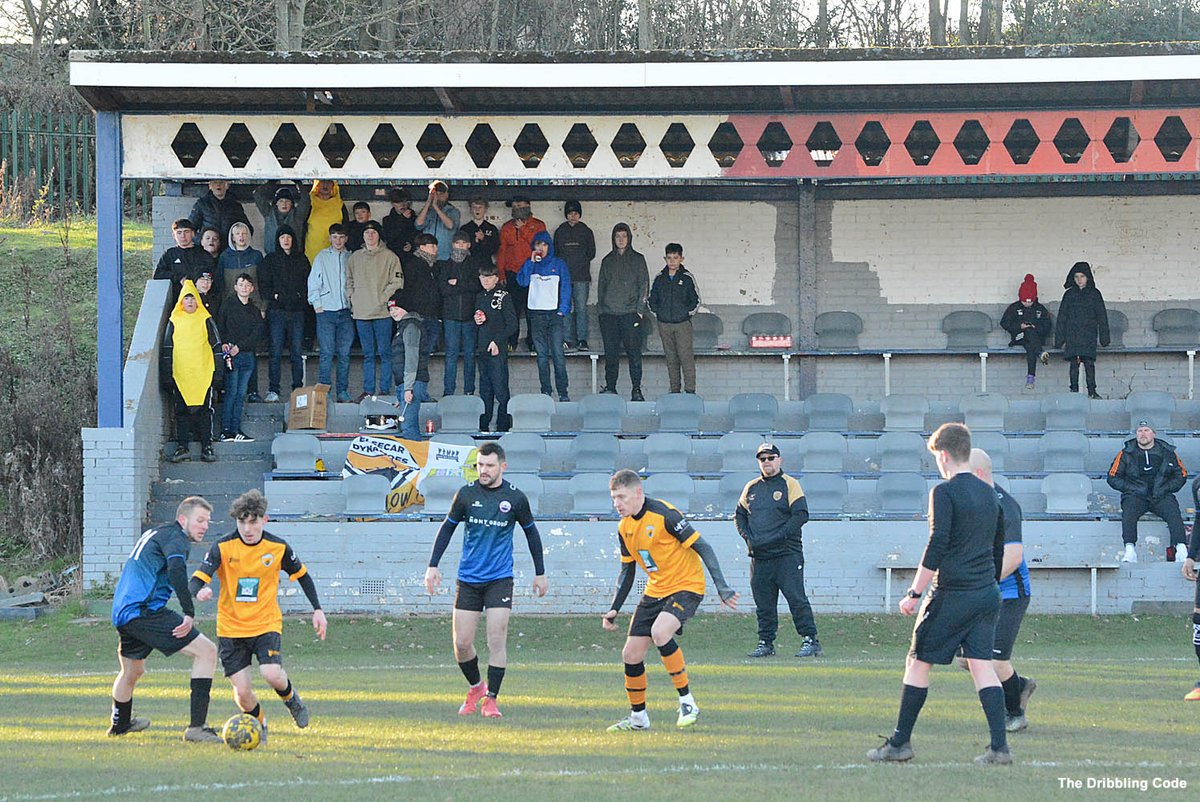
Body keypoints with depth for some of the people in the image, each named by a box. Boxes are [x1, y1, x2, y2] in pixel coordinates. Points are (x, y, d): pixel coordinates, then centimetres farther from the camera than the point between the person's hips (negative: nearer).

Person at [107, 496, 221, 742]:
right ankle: (197, 727, -20)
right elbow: (176, 570, -27)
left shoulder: (152, 534, 23)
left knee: (132, 671, 32)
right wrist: (190, 613, -28)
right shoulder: (175, 537, -7)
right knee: (207, 652, -11)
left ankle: (120, 724, 55)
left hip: (121, 613, 10)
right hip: (146, 610, -10)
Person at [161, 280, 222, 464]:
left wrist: (218, 373, 2)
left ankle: (207, 447, 5)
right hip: (180, 376, 1)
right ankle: (182, 447, 5)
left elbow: (216, 346, 7)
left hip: (203, 373, -1)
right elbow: (166, 350, 11)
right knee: (181, 411, 2)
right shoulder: (174, 322, 8)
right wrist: (166, 377, 6)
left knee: (204, 410, 1)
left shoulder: (206, 320, 5)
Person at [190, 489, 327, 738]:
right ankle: (258, 724, 25)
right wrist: (200, 592, -41)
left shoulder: (278, 548, -5)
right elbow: (196, 581, -17)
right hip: (231, 627, 0)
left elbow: (302, 575, 12)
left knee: (272, 674, -24)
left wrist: (317, 610, 7)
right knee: (242, 691, -8)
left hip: (266, 624, 0)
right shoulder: (223, 547, -10)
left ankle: (290, 698, 13)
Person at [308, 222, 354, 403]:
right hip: (326, 311, -2)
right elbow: (313, 282, 6)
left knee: (344, 353, 2)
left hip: (346, 311, 2)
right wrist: (317, 304, -2)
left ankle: (343, 391, 8)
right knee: (327, 353, -6)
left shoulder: (351, 258, 9)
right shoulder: (322, 257, 5)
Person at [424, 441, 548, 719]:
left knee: (497, 640, -10)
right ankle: (475, 687, 25)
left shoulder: (515, 498, -3)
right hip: (468, 579, 2)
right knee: (461, 644, 0)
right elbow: (448, 527, 10)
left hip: (500, 579, -2)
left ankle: (490, 699, 1)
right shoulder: (466, 494, -1)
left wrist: (540, 573, 14)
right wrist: (433, 565, 4)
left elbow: (531, 532, 11)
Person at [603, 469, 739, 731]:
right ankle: (638, 717, 22)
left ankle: (687, 702, -21)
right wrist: (613, 609, 9)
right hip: (655, 590, 8)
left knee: (659, 632, -33)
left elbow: (702, 548, -17)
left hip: (686, 587, -8)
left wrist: (721, 587, -22)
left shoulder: (664, 515, -19)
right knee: (631, 654, 2)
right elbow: (627, 571, 17)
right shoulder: (624, 528, 5)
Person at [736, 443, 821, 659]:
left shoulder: (790, 484, 0)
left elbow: (801, 515, -9)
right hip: (759, 556, 5)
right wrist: (748, 538, 0)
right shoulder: (751, 487, 17)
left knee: (796, 598, -11)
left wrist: (775, 538, -16)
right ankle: (766, 643, 13)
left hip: (787, 554, -5)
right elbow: (739, 515, 20)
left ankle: (810, 640, -11)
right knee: (763, 603, 6)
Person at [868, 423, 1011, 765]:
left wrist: (914, 593, -13)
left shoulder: (944, 493, -11)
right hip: (986, 595, 7)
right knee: (982, 664, 4)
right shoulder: (988, 494, 12)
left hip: (951, 595, -6)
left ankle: (900, 743, 9)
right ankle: (999, 746, -6)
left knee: (918, 662, 5)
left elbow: (937, 546, -17)